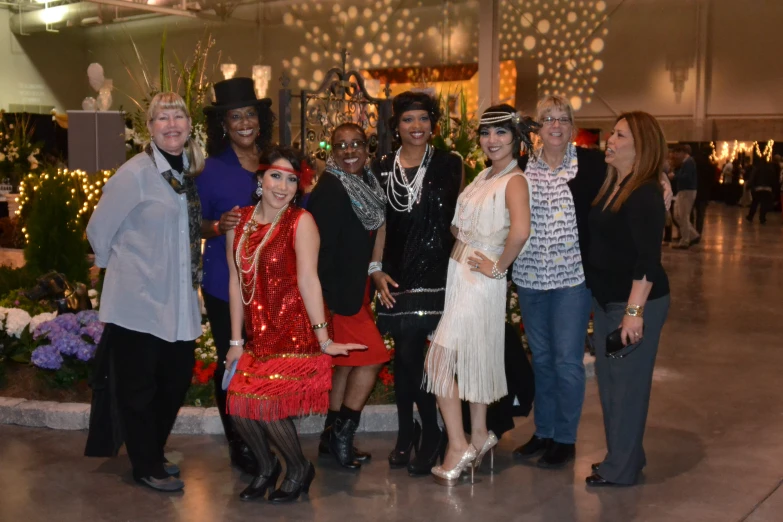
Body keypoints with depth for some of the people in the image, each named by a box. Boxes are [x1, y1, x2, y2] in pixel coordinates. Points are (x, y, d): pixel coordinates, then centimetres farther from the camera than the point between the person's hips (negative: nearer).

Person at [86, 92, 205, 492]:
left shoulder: (192, 171, 8)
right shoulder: (136, 172, -13)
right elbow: (99, 230, -9)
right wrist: (123, 266, 1)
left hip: (180, 303, 7)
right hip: (139, 301, -7)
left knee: (177, 381, 14)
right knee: (138, 387, 5)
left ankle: (154, 454, 34)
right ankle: (147, 467, 21)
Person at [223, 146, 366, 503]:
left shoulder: (300, 222, -11)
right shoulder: (240, 221, 4)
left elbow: (308, 280, -19)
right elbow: (236, 282, 5)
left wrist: (324, 340, -22)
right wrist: (236, 341, 6)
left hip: (296, 333, -5)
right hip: (260, 336, 5)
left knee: (264, 401, -12)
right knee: (238, 402, -3)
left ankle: (299, 469, 16)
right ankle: (266, 466, 26)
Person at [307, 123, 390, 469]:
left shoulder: (367, 184, 9)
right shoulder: (330, 189, -17)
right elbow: (323, 248, -20)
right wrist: (335, 299, -21)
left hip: (356, 288, 9)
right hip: (338, 291, -9)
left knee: (349, 361, 13)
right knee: (373, 355, -7)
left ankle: (332, 438, 24)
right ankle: (341, 434, 4)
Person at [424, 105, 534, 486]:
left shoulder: (514, 180, -15)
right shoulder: (484, 175, 11)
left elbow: (520, 231, -32)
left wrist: (498, 266, -21)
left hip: (479, 279, -8)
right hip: (459, 272, 8)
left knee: (439, 359, -8)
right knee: (472, 358, 16)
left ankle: (459, 446, 1)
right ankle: (480, 435, 29)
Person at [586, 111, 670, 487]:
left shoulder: (645, 195, -16)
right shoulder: (610, 186, 10)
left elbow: (648, 259, -22)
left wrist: (634, 311, -25)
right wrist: (601, 300, 16)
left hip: (637, 301, -9)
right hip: (606, 299, 9)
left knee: (628, 381, 1)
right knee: (608, 378, 16)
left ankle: (621, 468, 13)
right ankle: (622, 455, 31)